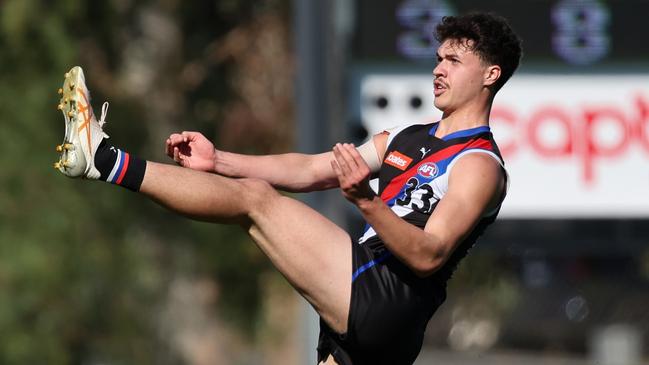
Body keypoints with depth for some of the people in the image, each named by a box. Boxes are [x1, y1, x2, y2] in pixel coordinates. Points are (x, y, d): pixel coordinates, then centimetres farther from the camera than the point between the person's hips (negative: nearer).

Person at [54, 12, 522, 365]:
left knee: (254, 197, -10)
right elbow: (311, 169, 22)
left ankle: (106, 161, -9)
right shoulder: (405, 139, 25)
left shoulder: (480, 166, -4)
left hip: (380, 302, -9)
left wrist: (365, 201, -33)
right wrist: (218, 161, 12)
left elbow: (429, 255, -18)